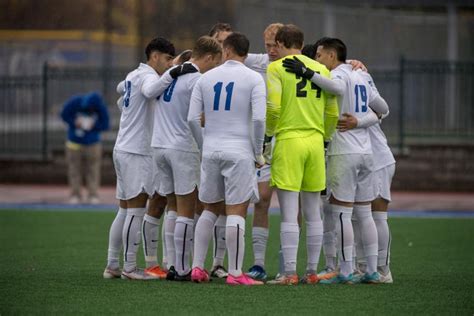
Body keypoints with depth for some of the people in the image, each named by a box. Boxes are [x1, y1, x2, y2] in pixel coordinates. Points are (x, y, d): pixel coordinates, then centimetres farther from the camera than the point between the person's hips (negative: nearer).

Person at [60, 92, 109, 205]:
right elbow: (64, 115, -3)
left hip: (92, 144, 0)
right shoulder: (74, 102, -17)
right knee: (74, 170, 0)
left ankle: (93, 195, 2)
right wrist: (74, 122, -19)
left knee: (93, 170, -3)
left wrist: (93, 125, -25)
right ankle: (75, 195, 6)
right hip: (74, 143, 0)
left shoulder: (101, 108, -15)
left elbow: (105, 125, -8)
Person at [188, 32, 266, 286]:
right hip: (239, 152, -4)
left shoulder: (206, 78, 8)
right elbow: (259, 118, -13)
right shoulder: (253, 79, -3)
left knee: (210, 209, 16)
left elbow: (193, 118, 3)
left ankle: (197, 267, 13)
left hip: (211, 151, 4)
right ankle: (235, 273, -5)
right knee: (236, 212, -3)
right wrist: (258, 153, -1)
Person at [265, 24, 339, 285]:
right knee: (313, 213, 11)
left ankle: (289, 273, -8)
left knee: (289, 213, -5)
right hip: (315, 142, 5)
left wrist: (269, 133, 2)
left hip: (288, 140, -5)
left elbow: (273, 107, -13)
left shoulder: (277, 68, -3)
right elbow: (332, 113, 10)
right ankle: (312, 272, 13)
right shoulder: (322, 70, 12)